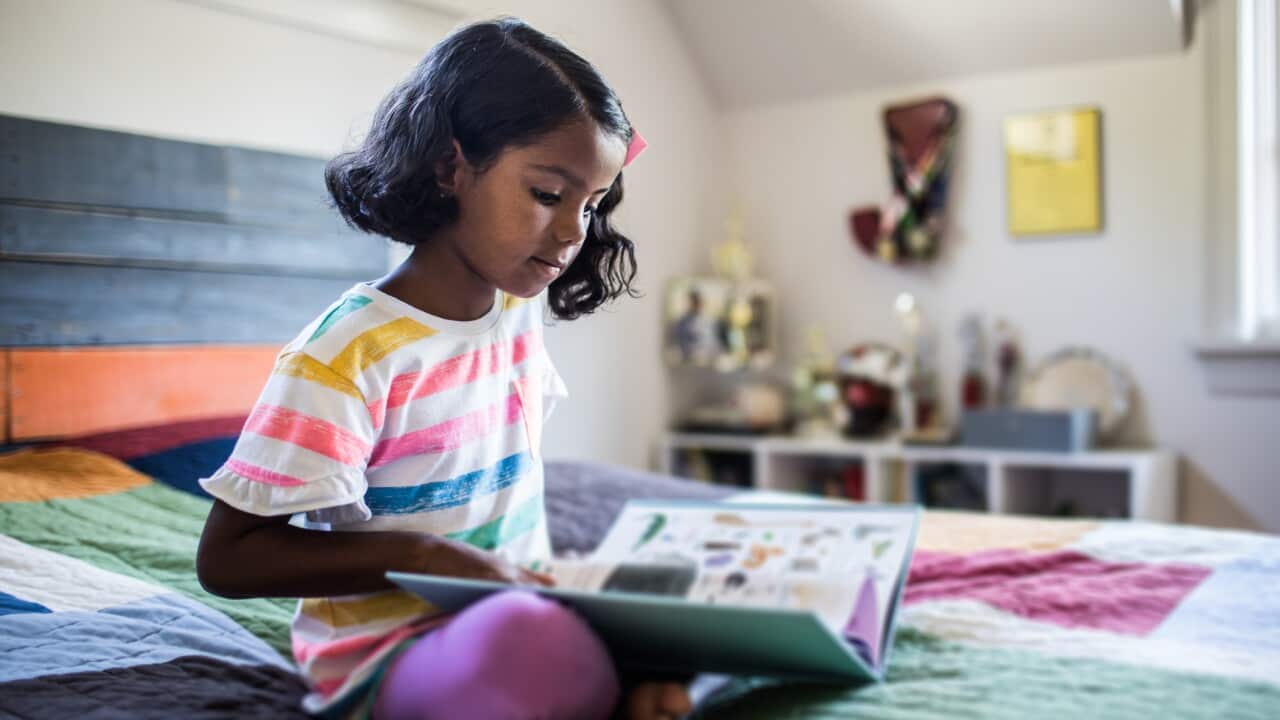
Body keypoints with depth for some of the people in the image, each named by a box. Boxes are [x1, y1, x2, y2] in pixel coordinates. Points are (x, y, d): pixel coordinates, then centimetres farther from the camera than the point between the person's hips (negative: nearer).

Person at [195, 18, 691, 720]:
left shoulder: (519, 312, 4)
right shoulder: (350, 352, -17)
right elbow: (225, 557, -15)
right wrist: (431, 555, -23)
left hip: (520, 614, 6)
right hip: (386, 654, -5)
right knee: (531, 647, -37)